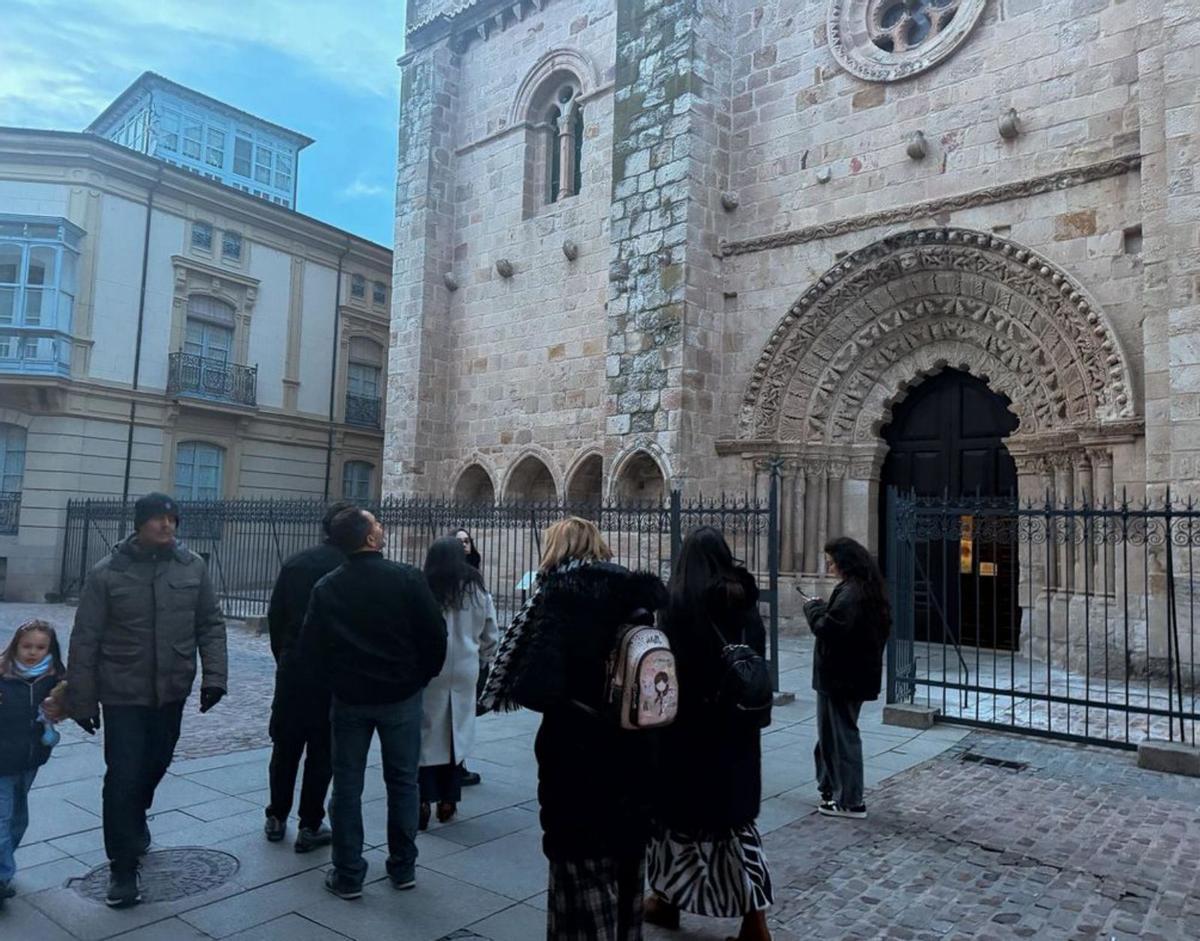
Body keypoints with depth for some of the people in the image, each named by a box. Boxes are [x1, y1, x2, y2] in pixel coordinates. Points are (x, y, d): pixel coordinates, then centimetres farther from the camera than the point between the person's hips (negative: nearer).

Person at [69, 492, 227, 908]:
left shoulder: (193, 567, -3)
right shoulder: (107, 573, -9)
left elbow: (211, 625, 1)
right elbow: (85, 641, -6)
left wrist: (213, 675, -8)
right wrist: (82, 699, -5)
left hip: (171, 691, 3)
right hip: (123, 694, -3)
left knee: (155, 765, 20)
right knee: (123, 777, -2)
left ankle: (135, 820, 49)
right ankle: (123, 868, 12)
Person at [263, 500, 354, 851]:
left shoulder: (295, 563, 1)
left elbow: (275, 616, 5)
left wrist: (283, 658, 16)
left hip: (292, 669, 4)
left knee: (285, 746, 17)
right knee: (322, 751, 7)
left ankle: (277, 818, 27)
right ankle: (310, 826, 13)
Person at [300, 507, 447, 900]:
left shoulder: (326, 587, -4)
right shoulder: (407, 578, -14)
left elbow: (309, 646, -1)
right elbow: (435, 634, -13)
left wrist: (335, 679, 14)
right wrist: (423, 675, 3)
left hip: (348, 698, 2)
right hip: (401, 696, -2)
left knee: (347, 786, 12)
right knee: (402, 782, 12)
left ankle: (347, 875, 17)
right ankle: (403, 867, 22)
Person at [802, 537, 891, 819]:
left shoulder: (850, 593, -21)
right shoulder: (870, 589, 11)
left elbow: (827, 628, -27)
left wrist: (813, 608, -10)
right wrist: (823, 608, 5)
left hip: (840, 677, -10)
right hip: (857, 674, 10)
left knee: (840, 735, 1)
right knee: (833, 732, 19)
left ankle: (849, 801, 10)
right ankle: (834, 790, 29)